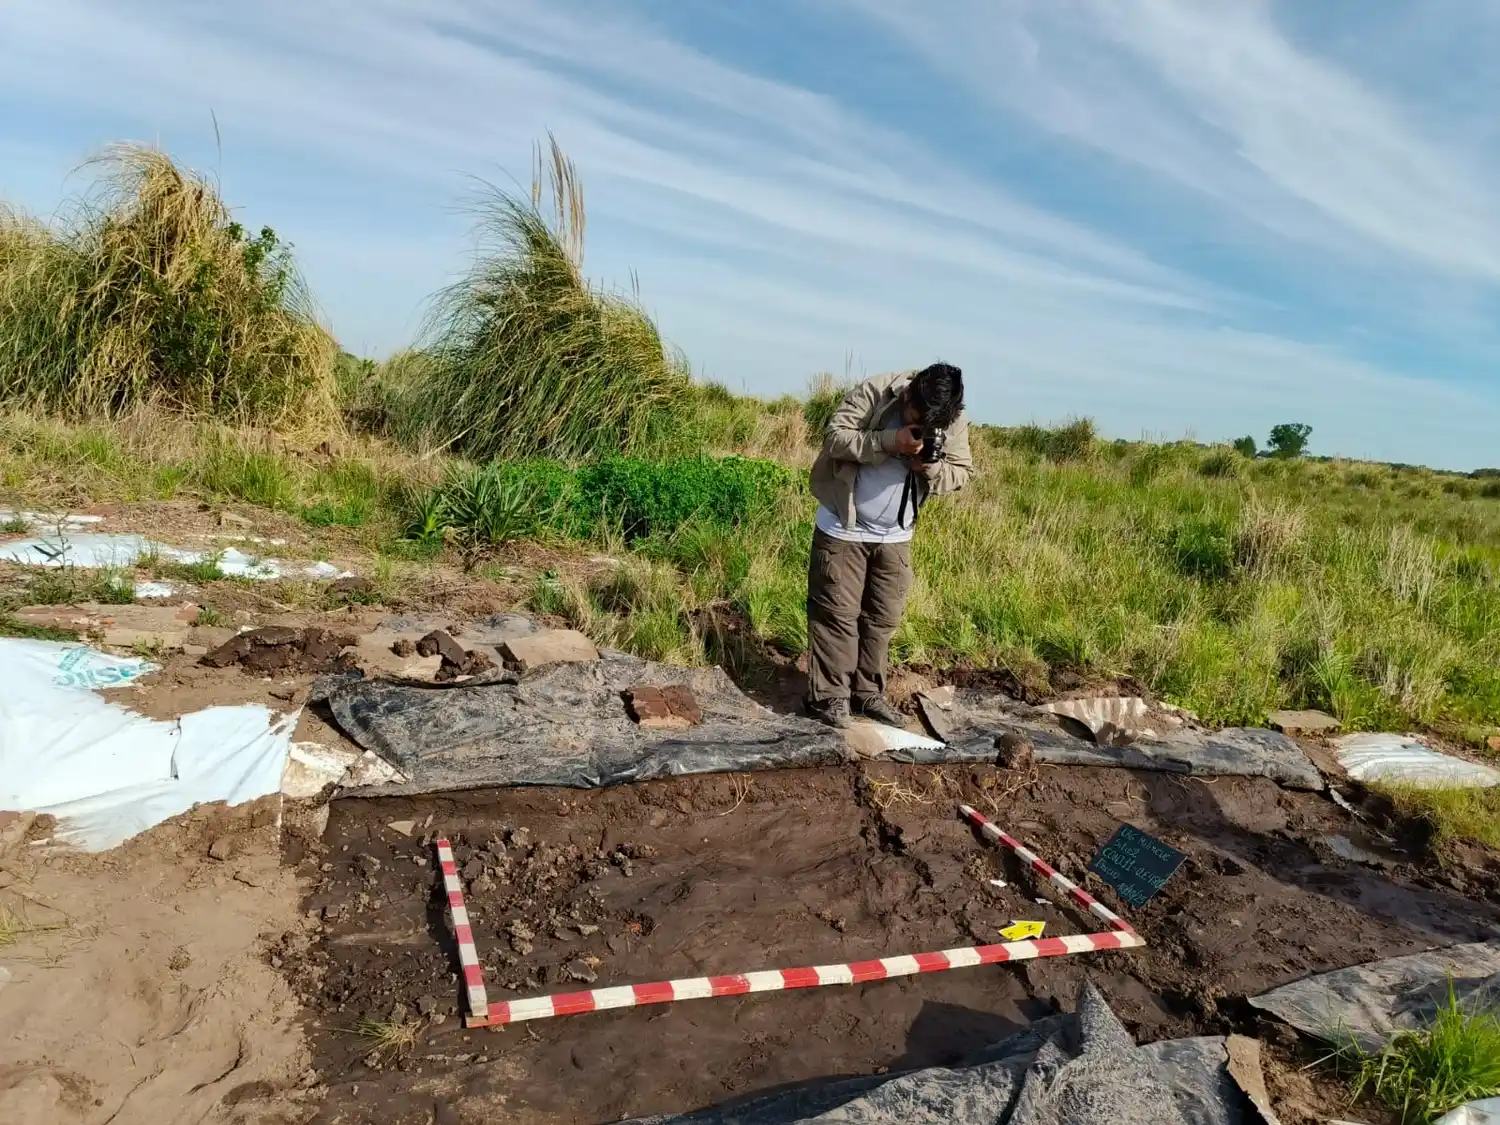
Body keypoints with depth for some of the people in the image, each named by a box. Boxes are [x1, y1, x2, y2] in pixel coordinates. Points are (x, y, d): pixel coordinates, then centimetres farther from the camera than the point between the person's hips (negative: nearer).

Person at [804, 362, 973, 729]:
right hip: (844, 529, -4)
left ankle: (868, 693, 25)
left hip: (895, 536, 4)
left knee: (884, 618, 11)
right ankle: (828, 696, 9)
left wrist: (932, 469, -24)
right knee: (837, 613, -1)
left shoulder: (955, 422, -9)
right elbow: (834, 437, -22)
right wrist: (889, 441, -33)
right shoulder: (873, 393, -20)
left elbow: (962, 472, -1)